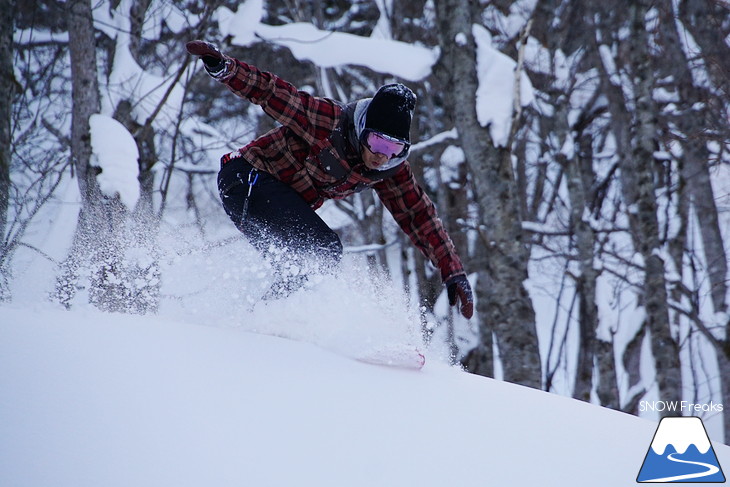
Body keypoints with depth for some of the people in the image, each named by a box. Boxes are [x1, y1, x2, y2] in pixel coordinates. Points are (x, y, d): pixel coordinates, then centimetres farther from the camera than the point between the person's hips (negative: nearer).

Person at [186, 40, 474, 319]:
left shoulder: (391, 170, -7)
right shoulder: (328, 121, -26)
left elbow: (420, 217, -1)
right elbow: (270, 92, -25)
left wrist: (453, 273, -3)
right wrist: (223, 68, -42)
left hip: (285, 205, 8)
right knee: (324, 248, -23)